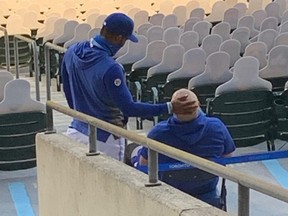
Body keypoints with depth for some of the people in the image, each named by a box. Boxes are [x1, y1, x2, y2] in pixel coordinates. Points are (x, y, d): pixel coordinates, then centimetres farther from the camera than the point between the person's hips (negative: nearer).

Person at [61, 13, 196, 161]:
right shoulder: (110, 69, -28)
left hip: (76, 131, 7)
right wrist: (170, 108, -22)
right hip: (104, 138, -7)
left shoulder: (72, 52, -4)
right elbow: (128, 108, -24)